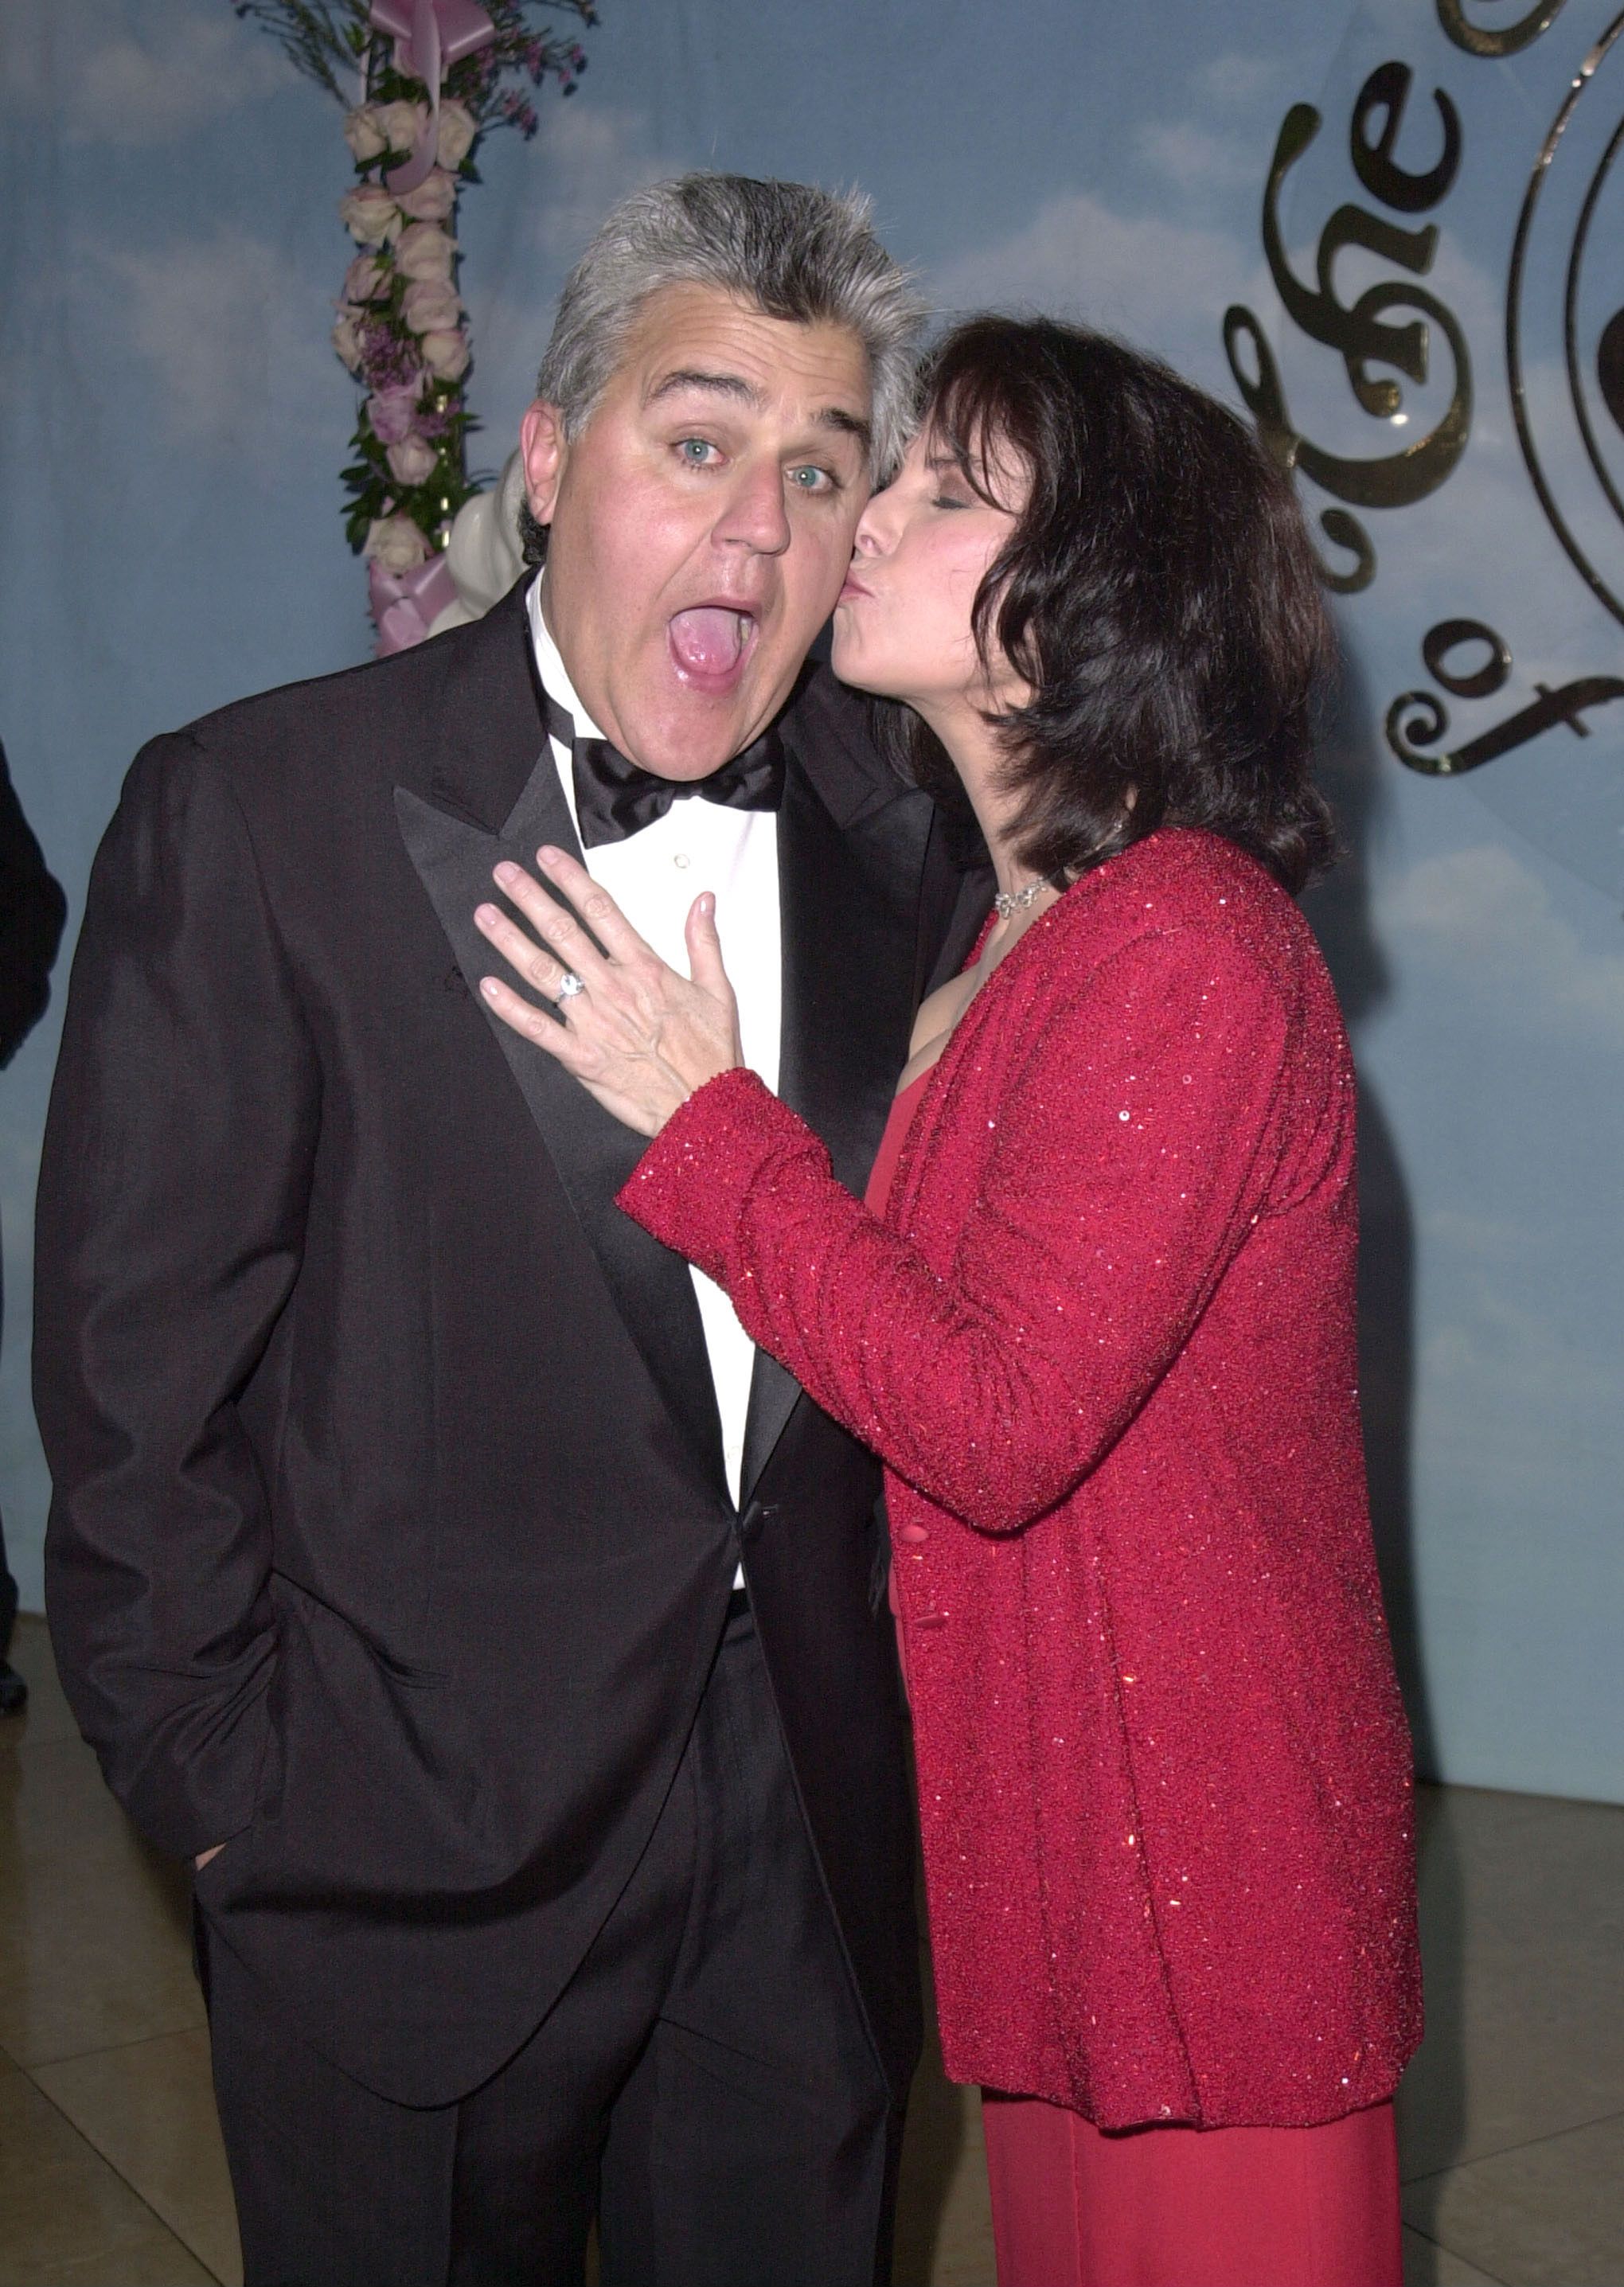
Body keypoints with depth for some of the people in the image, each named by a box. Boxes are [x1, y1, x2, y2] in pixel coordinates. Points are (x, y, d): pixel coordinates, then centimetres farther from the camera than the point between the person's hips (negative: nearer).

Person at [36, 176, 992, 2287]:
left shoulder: (893, 830, 2)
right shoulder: (253, 814, -11)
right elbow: (137, 1373, -9)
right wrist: (226, 1792, -6)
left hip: (816, 1851, 4)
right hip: (414, 1860, -3)